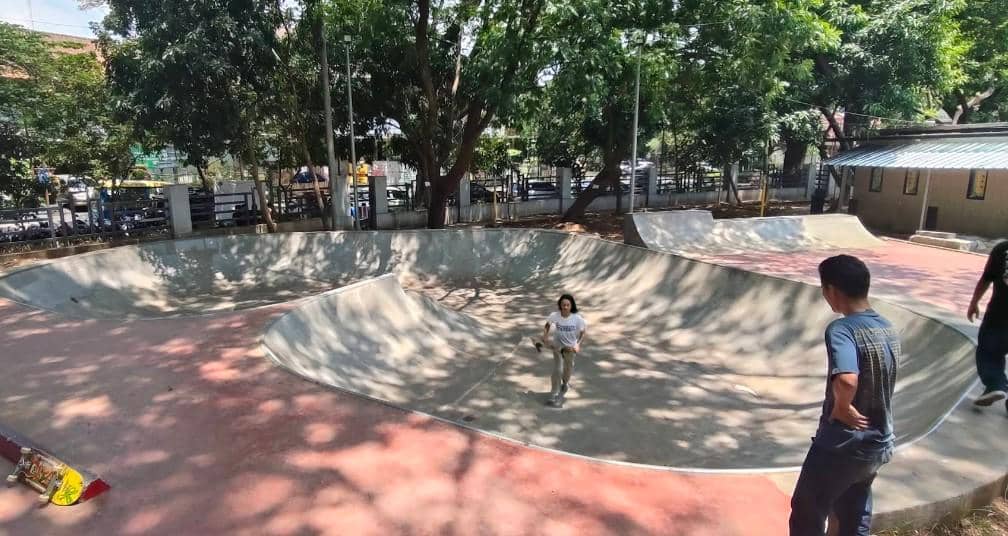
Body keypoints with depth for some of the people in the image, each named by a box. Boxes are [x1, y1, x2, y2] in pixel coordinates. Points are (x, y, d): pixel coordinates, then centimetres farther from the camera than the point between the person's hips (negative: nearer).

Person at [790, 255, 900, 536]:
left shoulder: (840, 329, -24)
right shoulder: (888, 330, 2)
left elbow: (847, 380, -39)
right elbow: (878, 383, 12)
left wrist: (842, 408, -22)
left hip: (842, 445, -7)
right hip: (878, 444, 7)